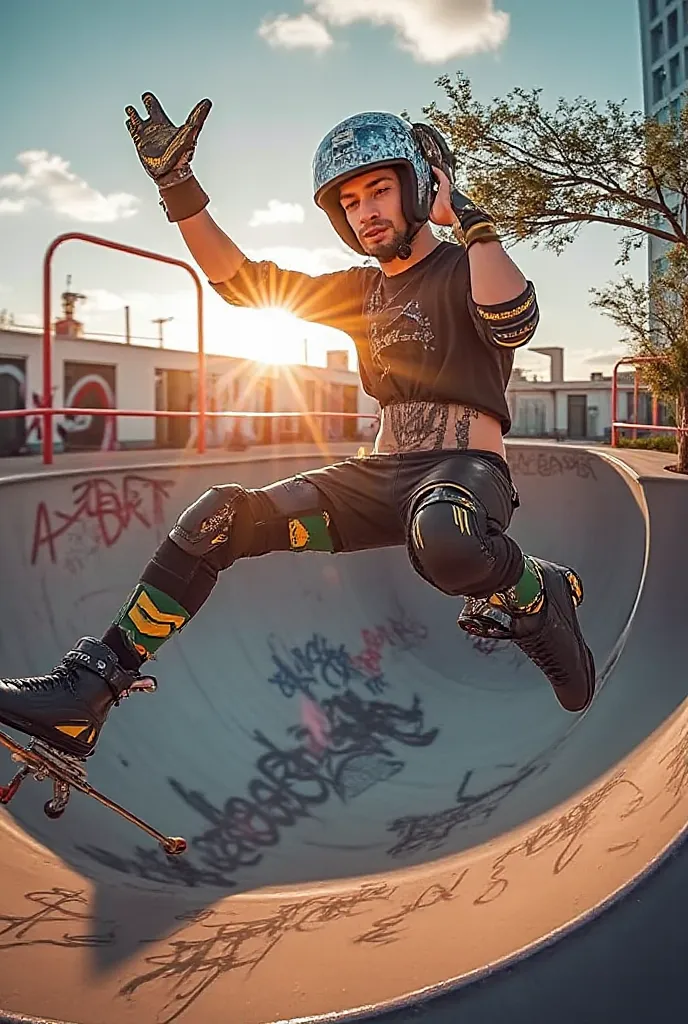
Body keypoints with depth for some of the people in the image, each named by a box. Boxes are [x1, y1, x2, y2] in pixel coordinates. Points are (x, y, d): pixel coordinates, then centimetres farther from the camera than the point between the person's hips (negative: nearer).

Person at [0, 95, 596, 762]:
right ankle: (88, 688, -8)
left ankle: (540, 594, -9)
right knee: (224, 514, -11)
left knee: (444, 544, -44)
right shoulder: (363, 290, 19)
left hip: (466, 470, -6)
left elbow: (514, 324, -24)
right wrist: (176, 184, 10)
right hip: (382, 475, 6)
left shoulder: (464, 271, 0)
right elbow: (241, 279, 17)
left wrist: (468, 217, -20)